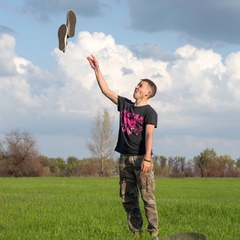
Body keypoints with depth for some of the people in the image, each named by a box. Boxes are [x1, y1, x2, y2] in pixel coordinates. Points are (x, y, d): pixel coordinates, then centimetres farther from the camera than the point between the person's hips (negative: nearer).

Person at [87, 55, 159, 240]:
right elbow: (106, 90, 16)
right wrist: (97, 69, 14)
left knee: (148, 196, -9)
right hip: (125, 158, 6)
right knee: (128, 198, 4)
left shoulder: (149, 112, -4)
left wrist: (147, 159, -25)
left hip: (141, 158, -6)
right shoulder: (125, 105, 13)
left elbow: (149, 136, -15)